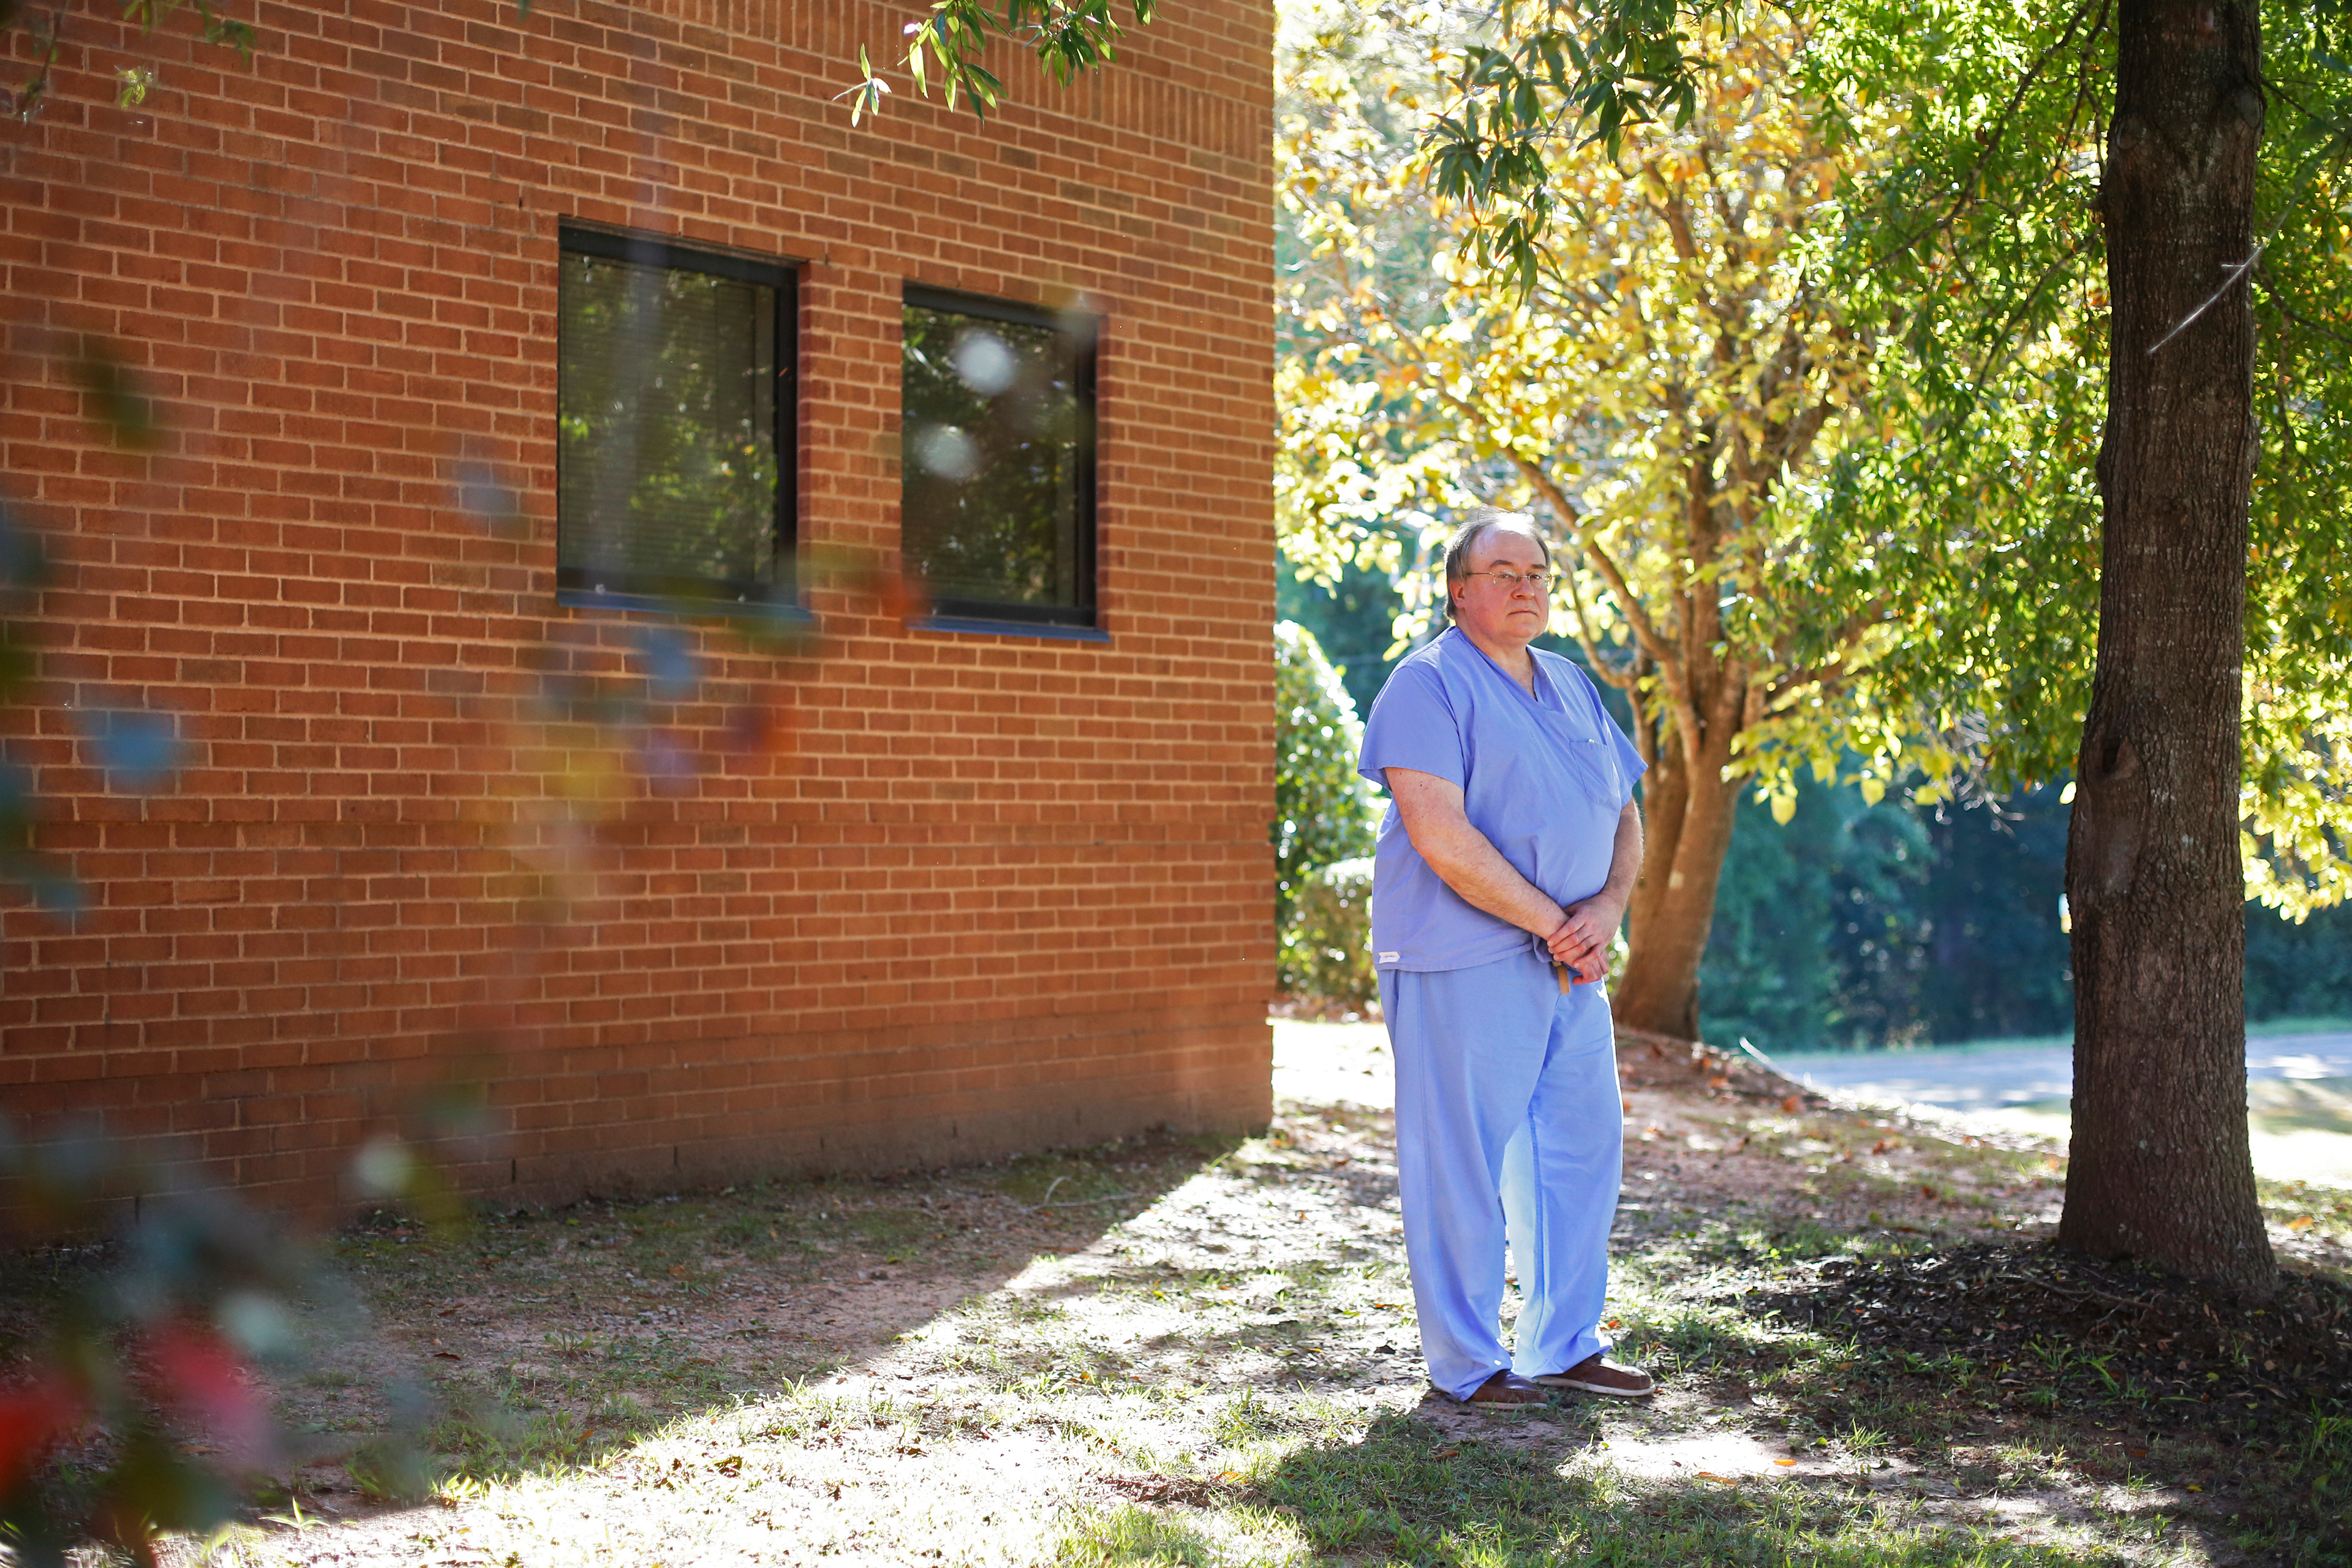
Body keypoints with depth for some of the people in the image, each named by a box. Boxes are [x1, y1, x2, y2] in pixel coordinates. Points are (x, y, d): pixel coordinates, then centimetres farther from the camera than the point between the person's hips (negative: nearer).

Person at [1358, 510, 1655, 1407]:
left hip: (1571, 965, 8)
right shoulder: (1428, 685, -9)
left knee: (1584, 1147, 12)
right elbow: (1440, 836, -19)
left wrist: (1606, 908, -5)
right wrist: (1553, 923, -15)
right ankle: (1467, 1364, 10)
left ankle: (1563, 1348, 25)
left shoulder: (1572, 688, 17)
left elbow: (1624, 818, 16)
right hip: (1462, 962, -8)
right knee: (1462, 1162, -2)